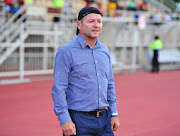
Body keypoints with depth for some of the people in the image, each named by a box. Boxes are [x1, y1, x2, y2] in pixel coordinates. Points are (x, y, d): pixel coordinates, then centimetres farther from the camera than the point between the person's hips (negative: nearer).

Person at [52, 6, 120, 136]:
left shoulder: (104, 50, 11)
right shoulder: (66, 52, -9)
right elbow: (58, 89, -12)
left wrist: (114, 114, 13)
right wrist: (64, 120, -18)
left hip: (104, 120, 6)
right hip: (79, 121, -6)